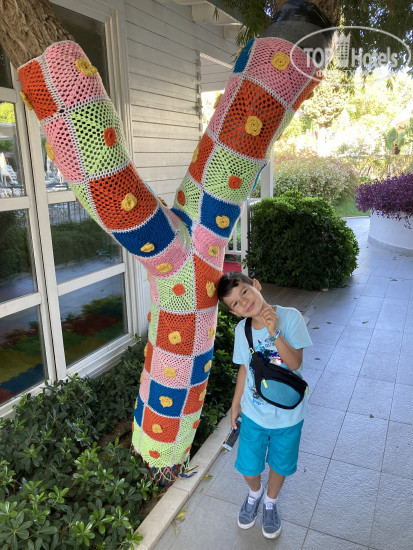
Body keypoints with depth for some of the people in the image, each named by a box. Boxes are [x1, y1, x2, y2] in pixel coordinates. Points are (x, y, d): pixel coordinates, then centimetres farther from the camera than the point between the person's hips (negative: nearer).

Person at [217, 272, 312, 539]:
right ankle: (255, 493, 51)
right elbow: (245, 368, 3)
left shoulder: (290, 317, -21)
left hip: (288, 414, -2)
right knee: (248, 466, 16)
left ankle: (270, 502, 52)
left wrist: (274, 332, -36)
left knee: (280, 464, 20)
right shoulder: (242, 330, -11)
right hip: (254, 413, 2)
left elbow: (295, 363, -23)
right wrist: (236, 403, 10)